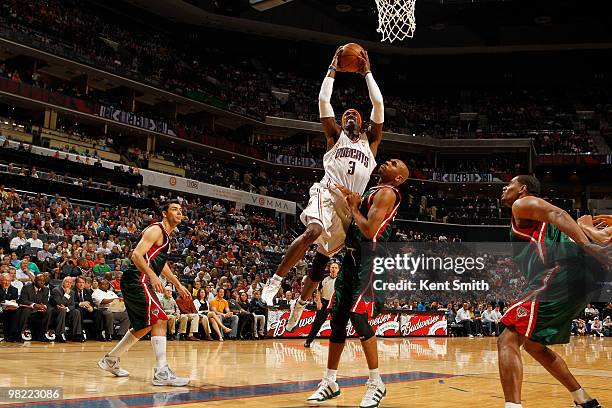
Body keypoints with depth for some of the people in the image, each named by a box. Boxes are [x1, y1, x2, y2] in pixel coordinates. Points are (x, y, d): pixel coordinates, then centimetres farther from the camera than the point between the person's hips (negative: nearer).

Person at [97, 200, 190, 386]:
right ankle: (162, 372, -19)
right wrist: (152, 275, -34)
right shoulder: (156, 230, -11)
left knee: (143, 326, 18)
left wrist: (178, 284, 35)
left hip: (139, 283, 11)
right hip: (136, 281, -11)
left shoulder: (166, 235, 19)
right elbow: (136, 255, -22)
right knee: (159, 320, -16)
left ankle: (110, 360, 33)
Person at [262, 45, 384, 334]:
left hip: (351, 203, 4)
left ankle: (300, 305, 21)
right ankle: (274, 281, -27)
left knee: (324, 256, 7)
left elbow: (378, 104, 12)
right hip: (328, 193, -3)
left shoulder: (370, 141, 20)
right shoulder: (335, 135, 15)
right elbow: (323, 100, 6)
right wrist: (333, 69, 11)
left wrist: (367, 73, 14)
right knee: (313, 231, -34)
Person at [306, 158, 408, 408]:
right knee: (337, 319, 9)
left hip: (368, 259, -9)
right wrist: (348, 197, 9)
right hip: (351, 256, 9)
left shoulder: (387, 193, -8)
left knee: (358, 318, -14)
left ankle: (376, 384, -3)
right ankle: (330, 383, 17)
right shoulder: (371, 191, 21)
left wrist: (353, 206, -6)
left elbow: (369, 230, -20)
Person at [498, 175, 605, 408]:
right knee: (533, 345, 25)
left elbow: (557, 215, -13)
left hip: (562, 275, -10)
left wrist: (586, 245, -27)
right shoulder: (534, 214, 34)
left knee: (508, 341, -15)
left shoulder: (522, 204, 6)